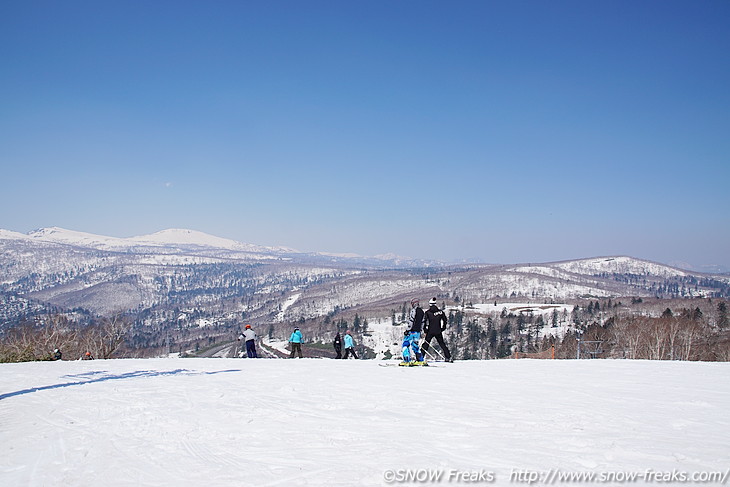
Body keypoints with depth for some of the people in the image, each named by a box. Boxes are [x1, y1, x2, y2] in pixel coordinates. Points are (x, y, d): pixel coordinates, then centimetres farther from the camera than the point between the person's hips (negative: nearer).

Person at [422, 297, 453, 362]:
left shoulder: (428, 312, -5)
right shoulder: (440, 312, 3)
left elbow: (424, 321, -9)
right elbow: (445, 320, 7)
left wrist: (425, 329, 2)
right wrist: (443, 328, 17)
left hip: (430, 331, -2)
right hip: (438, 331, 2)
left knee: (426, 344, 5)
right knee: (442, 344, 14)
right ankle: (448, 357, 11)